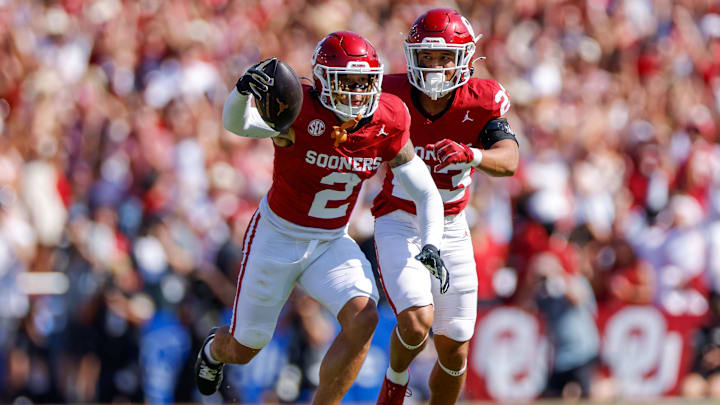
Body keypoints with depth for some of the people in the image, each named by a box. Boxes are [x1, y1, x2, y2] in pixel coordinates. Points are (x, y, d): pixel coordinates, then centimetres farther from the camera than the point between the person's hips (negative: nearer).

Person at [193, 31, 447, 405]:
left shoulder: (387, 125, -13)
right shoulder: (301, 113, -26)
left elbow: (426, 194, -2)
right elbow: (236, 123, -46)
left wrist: (431, 244, -20)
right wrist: (243, 91, -69)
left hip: (332, 244, 3)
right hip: (277, 238, -3)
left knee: (363, 319, -25)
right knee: (244, 350, 12)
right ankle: (215, 349, 53)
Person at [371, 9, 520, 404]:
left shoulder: (481, 101, -14)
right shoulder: (391, 96, -15)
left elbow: (509, 160, -30)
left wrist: (472, 155, -50)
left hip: (450, 228, 2)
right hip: (399, 226, -2)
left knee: (454, 352, 4)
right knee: (417, 321, -24)